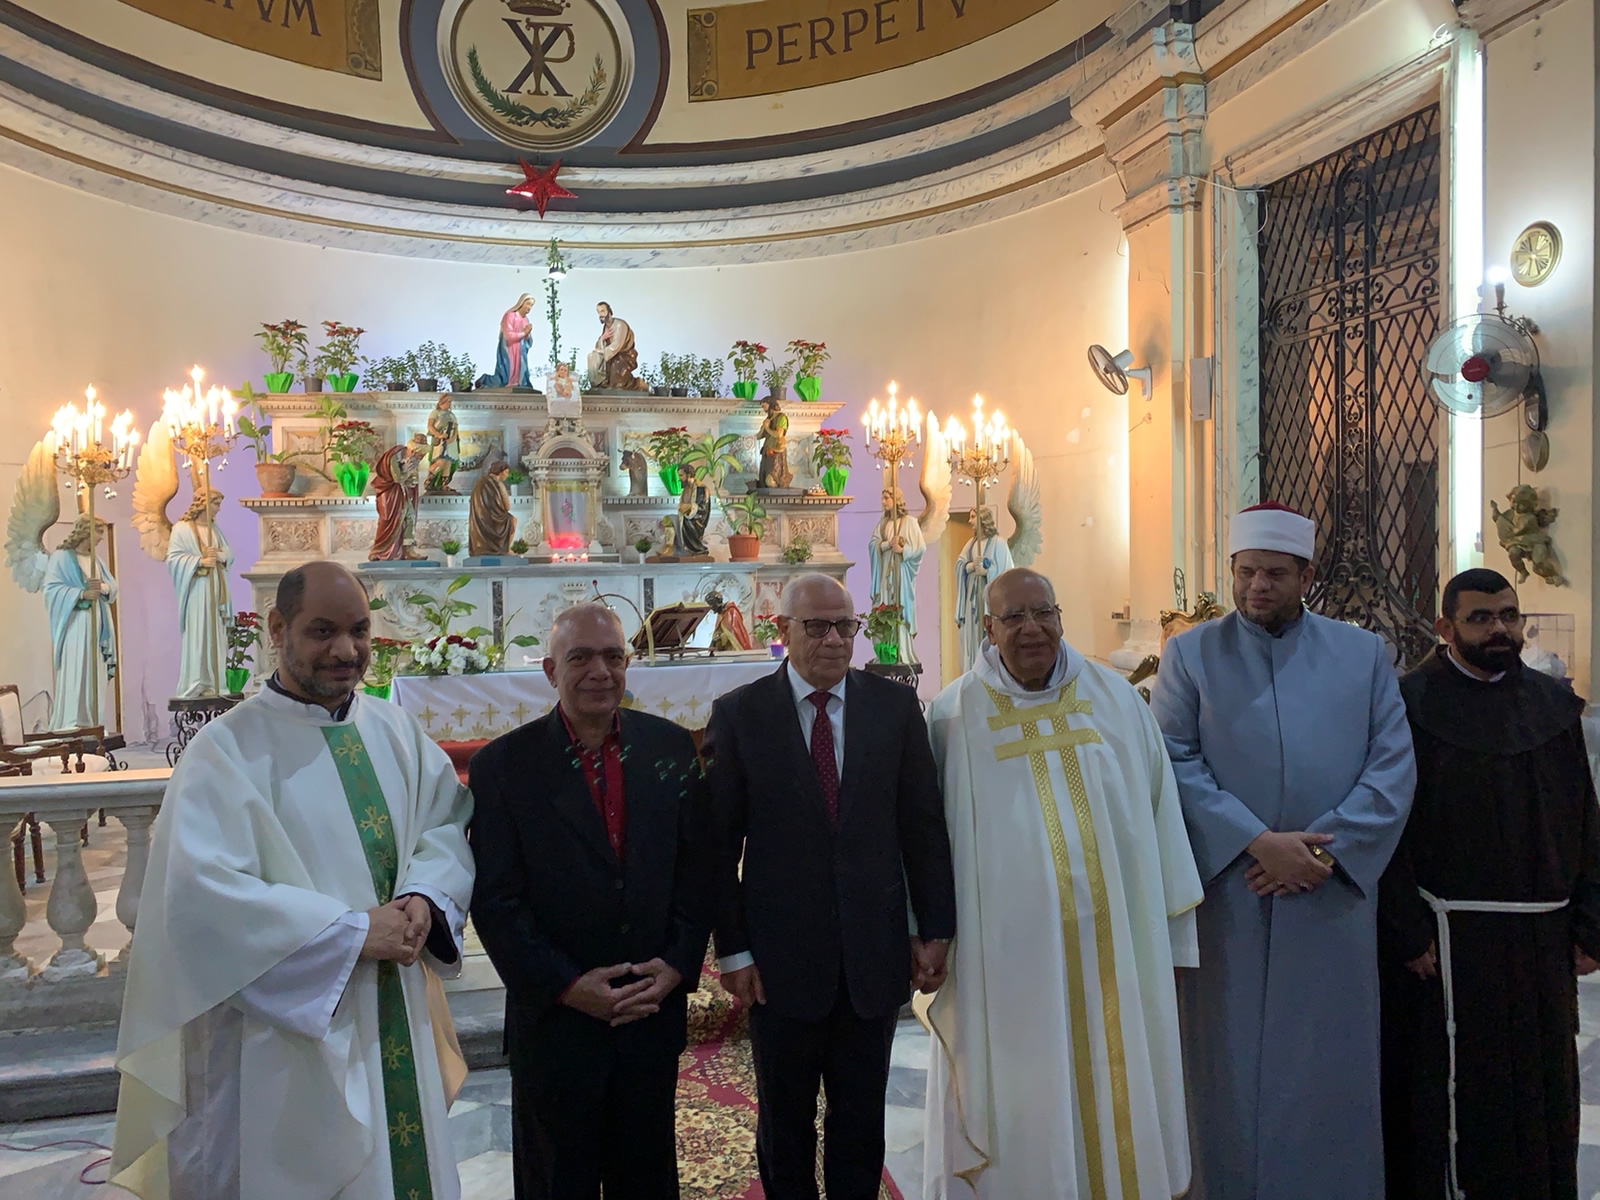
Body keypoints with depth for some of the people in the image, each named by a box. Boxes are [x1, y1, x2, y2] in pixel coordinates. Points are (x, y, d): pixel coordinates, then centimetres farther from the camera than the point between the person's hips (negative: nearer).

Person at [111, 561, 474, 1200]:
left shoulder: (396, 730, 4)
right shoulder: (227, 749, -12)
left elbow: (449, 822, 6)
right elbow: (200, 890, -20)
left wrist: (424, 897, -15)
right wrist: (354, 929, -20)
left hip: (398, 1017, 5)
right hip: (287, 1023, -5)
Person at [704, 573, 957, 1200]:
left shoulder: (895, 704, 0)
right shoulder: (738, 713, -5)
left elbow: (924, 824, 3)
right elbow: (721, 842, -4)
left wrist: (934, 929, 2)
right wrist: (732, 949, -6)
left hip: (875, 953, 2)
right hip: (780, 958, -1)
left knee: (863, 1123, 17)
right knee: (784, 1125, 17)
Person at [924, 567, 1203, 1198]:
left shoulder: (1115, 698, 2)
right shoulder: (955, 715, -4)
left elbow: (1158, 810, 7)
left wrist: (1175, 914, 8)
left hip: (1115, 942, 3)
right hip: (1008, 950, -2)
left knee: (1117, 1087, 14)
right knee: (1022, 1103, 9)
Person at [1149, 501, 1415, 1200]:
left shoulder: (1363, 654, 7)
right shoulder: (1190, 655, 2)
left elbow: (1394, 765, 1)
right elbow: (1174, 763, -6)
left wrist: (1327, 848, -11)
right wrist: (1257, 843, -16)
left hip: (1333, 899, 1)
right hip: (1226, 897, -1)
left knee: (1330, 1066, 9)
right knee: (1229, 1065, 6)